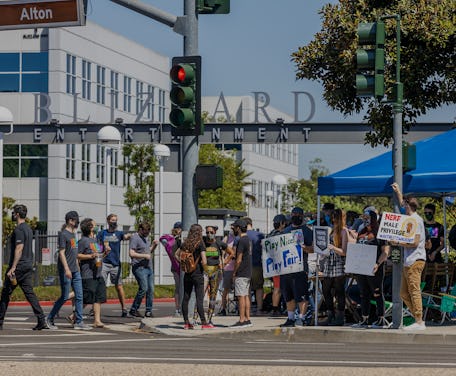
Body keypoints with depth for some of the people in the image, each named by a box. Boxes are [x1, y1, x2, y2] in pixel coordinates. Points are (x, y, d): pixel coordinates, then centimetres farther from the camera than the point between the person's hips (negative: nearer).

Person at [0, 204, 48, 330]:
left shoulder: (19, 229, -13)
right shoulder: (28, 229, 17)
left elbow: (19, 249, -20)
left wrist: (12, 268, -22)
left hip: (18, 267, -9)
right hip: (28, 266, 9)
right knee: (29, 292, 5)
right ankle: (42, 321, -5)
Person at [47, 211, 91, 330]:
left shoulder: (73, 234, 15)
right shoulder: (63, 234, -10)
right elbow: (61, 253, -16)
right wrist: (66, 269, -22)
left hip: (75, 271, 8)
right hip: (66, 271, -8)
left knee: (79, 296, 2)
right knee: (65, 297, -3)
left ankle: (78, 322, 3)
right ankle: (50, 319, 11)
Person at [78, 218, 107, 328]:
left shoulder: (95, 240, 19)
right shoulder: (83, 240, -8)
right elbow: (77, 255, -12)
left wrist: (105, 253, 11)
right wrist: (90, 256, -19)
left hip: (98, 274, 8)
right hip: (88, 275, -8)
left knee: (98, 298, 2)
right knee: (86, 299, -6)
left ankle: (97, 320, 3)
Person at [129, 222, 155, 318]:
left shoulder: (146, 238, 19)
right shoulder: (135, 238, -8)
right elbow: (132, 253, -18)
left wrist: (154, 245, 10)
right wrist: (145, 256, -16)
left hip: (149, 267, 9)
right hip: (139, 267, -9)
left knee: (150, 289, 4)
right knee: (143, 288, -15)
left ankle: (148, 311, 10)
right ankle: (133, 310, -6)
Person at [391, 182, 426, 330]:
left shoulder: (415, 220, -11)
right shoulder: (411, 217, 17)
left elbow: (415, 242, -18)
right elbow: (402, 204, 39)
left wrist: (398, 243, -10)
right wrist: (398, 192, 44)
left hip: (415, 260, -10)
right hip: (408, 261, 10)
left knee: (414, 291, -10)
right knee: (404, 293, 10)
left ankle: (419, 322, -11)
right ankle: (418, 319, 11)